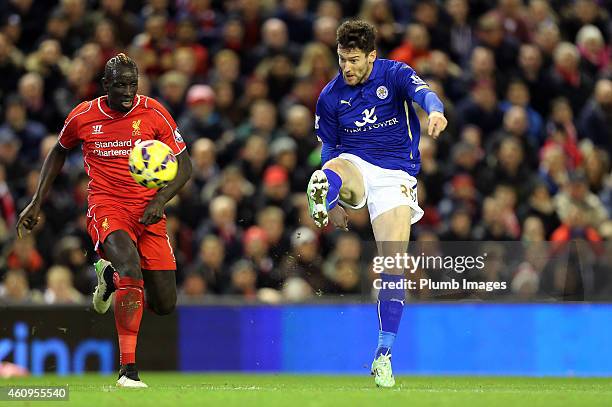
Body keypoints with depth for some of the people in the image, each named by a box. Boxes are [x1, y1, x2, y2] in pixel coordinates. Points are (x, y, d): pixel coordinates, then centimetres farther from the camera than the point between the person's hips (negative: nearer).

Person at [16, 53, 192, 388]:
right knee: (130, 264, -33)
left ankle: (112, 277, 33)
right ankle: (128, 369, -33)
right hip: (105, 207, -2)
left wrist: (160, 200, -14)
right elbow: (59, 152, 21)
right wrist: (36, 203, 19)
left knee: (164, 305, -1)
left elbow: (184, 165, 3)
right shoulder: (83, 116, 1)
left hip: (148, 211, 2)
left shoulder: (153, 113, -2)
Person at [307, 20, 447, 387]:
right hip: (353, 167, 2)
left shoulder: (394, 75, -6)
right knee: (324, 180, -38)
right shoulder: (330, 96, 2)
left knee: (394, 266, -10)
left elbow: (423, 93, -28)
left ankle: (384, 355, -4)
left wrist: (435, 112, -53)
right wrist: (333, 204, 9)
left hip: (396, 175, -2)